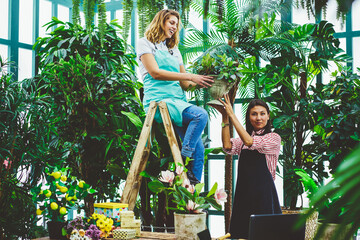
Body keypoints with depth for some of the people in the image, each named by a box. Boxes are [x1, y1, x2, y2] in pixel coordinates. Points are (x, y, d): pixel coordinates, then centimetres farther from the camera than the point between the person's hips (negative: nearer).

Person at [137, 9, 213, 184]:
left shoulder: (174, 50, 27)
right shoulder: (145, 43, 9)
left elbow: (184, 85, 20)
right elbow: (155, 72, -8)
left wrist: (201, 82, -1)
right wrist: (190, 76, -12)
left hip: (178, 101, 7)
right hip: (158, 100, -6)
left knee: (198, 147, -9)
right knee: (200, 114, -30)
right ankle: (183, 162, -24)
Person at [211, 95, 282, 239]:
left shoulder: (274, 138, -1)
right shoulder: (243, 139, 14)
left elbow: (250, 142, -17)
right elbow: (228, 147, -7)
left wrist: (232, 115, -15)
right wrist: (225, 118, -10)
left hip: (263, 194, -4)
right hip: (243, 192, 4)